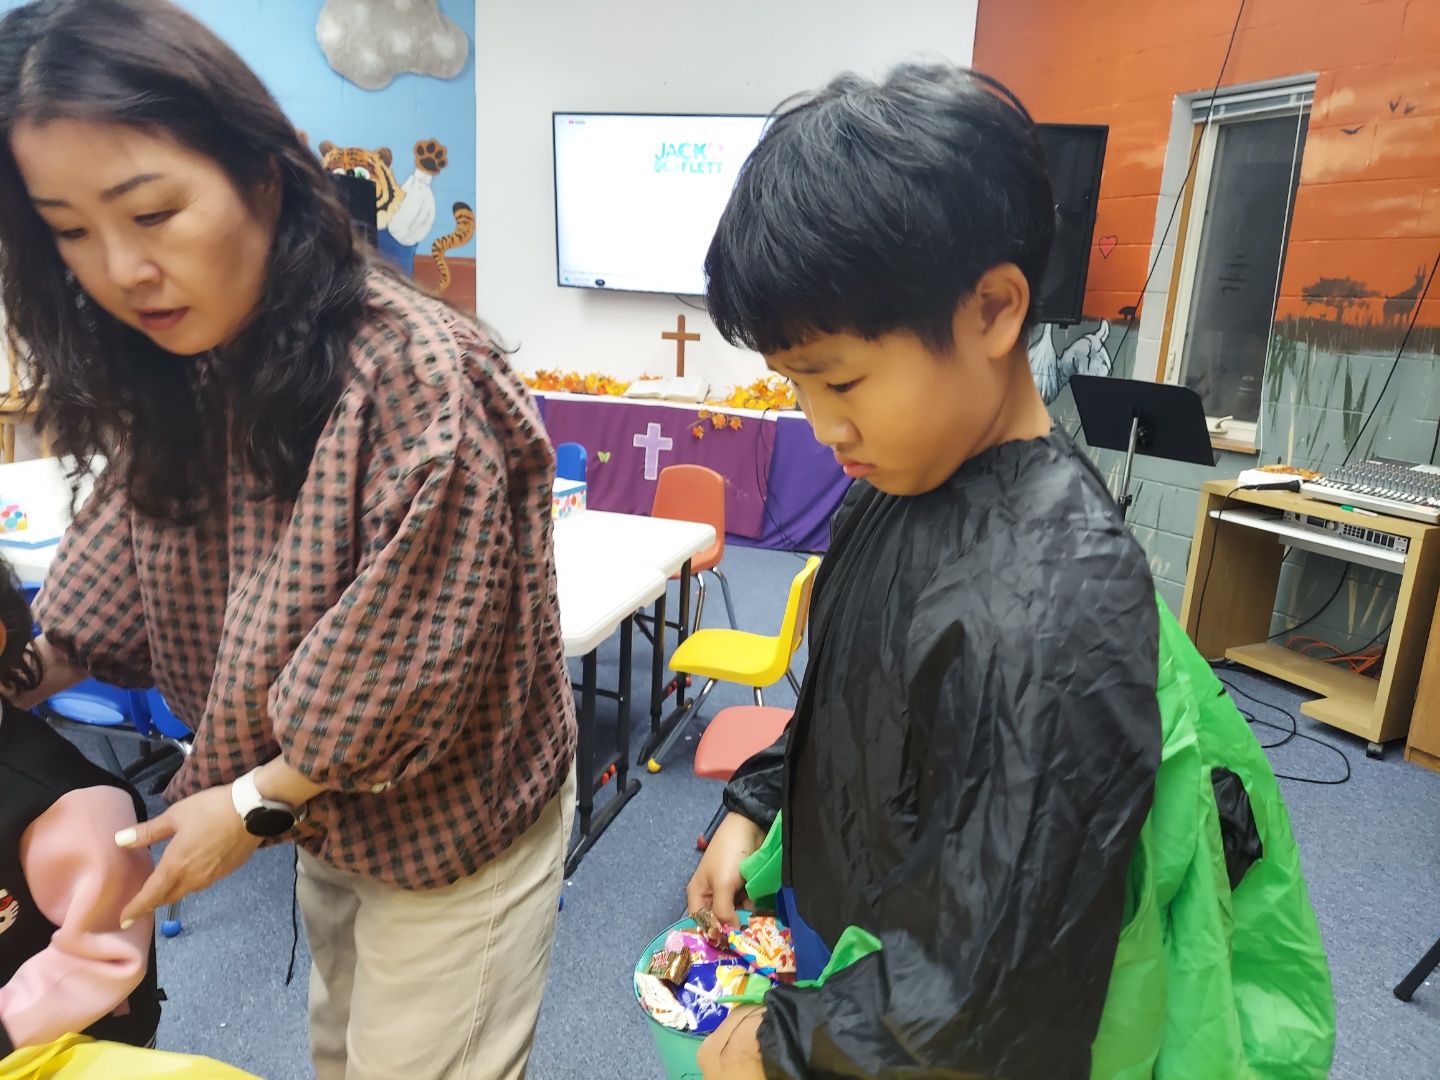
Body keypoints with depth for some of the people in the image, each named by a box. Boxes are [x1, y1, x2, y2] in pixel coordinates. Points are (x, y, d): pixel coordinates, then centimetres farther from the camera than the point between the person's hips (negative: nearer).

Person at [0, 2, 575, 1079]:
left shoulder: (414, 373, -29)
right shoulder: (173, 382, -3)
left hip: (449, 820, -7)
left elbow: (413, 665, -26)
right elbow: (111, 589, 5)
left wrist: (258, 802, -16)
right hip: (327, 806, 8)